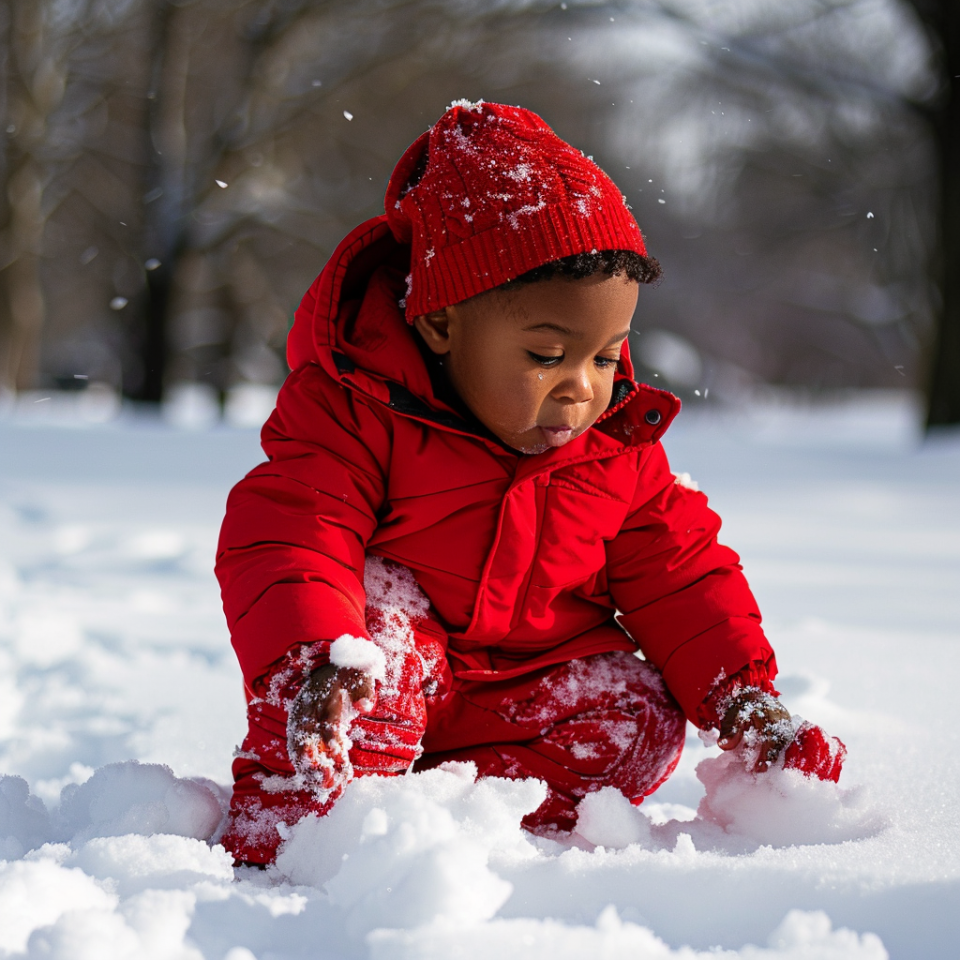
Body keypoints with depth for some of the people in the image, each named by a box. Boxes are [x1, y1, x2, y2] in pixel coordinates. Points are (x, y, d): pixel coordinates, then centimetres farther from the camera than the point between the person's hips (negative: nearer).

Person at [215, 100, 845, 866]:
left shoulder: (620, 452, -3)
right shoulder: (356, 412, -21)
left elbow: (680, 574, 5)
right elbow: (287, 539, -32)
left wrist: (747, 700, -8)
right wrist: (310, 661, -51)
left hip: (529, 688, 5)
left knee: (637, 719, -18)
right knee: (375, 630, -35)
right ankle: (281, 831, -29)